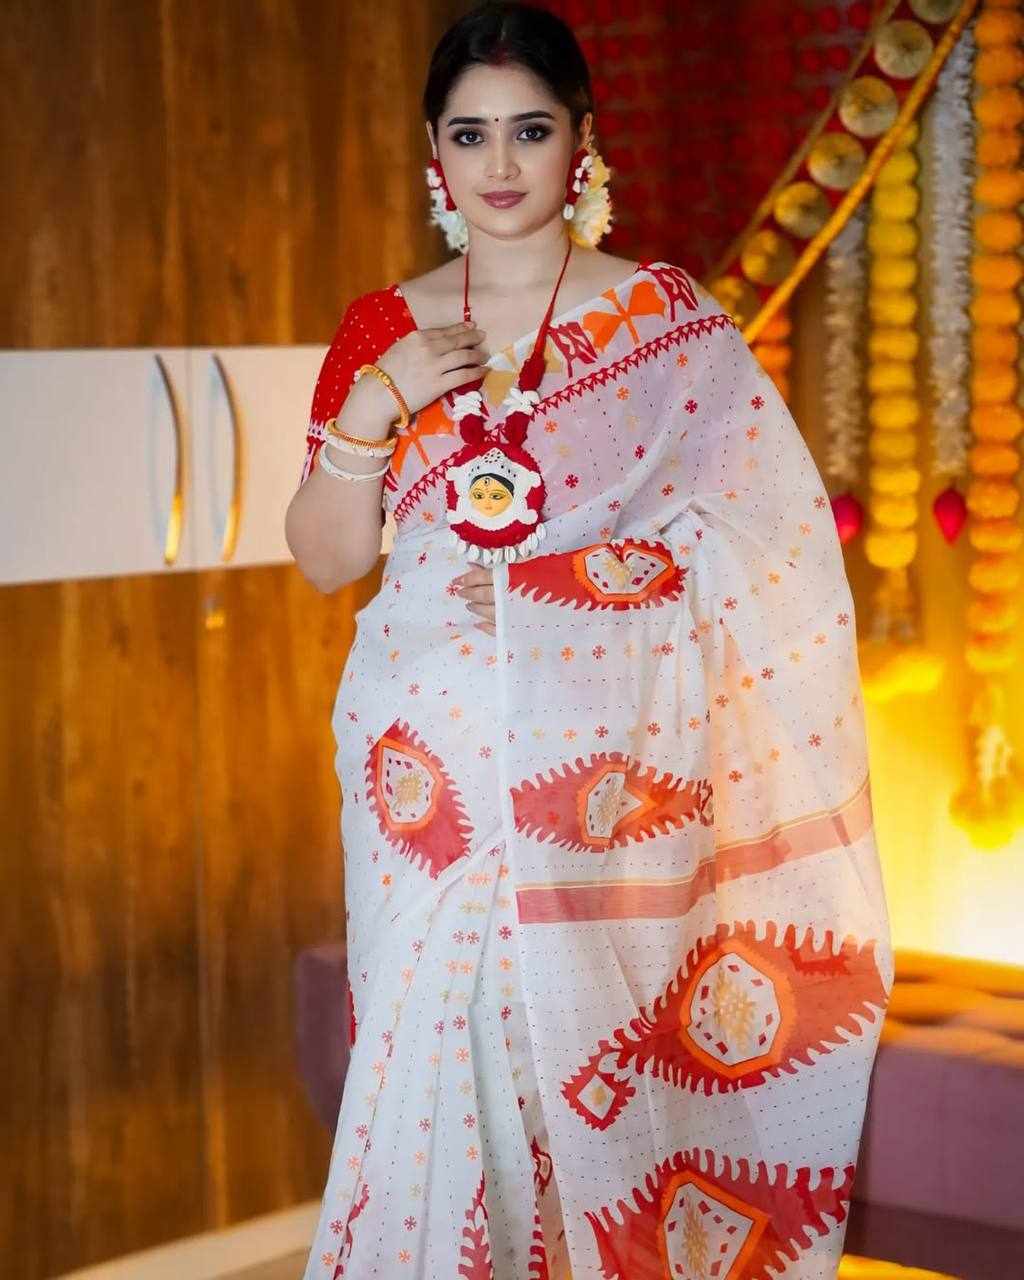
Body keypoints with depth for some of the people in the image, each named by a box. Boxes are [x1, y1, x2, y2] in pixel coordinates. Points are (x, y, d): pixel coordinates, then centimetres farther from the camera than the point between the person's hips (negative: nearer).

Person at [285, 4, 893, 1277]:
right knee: (433, 1057, -1)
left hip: (601, 759, -2)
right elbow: (325, 560, 7)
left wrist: (528, 577, -10)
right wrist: (375, 408, -7)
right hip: (434, 763, 2)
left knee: (589, 1044, -3)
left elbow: (756, 540, -2)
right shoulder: (383, 330, 9)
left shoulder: (668, 321, 2)